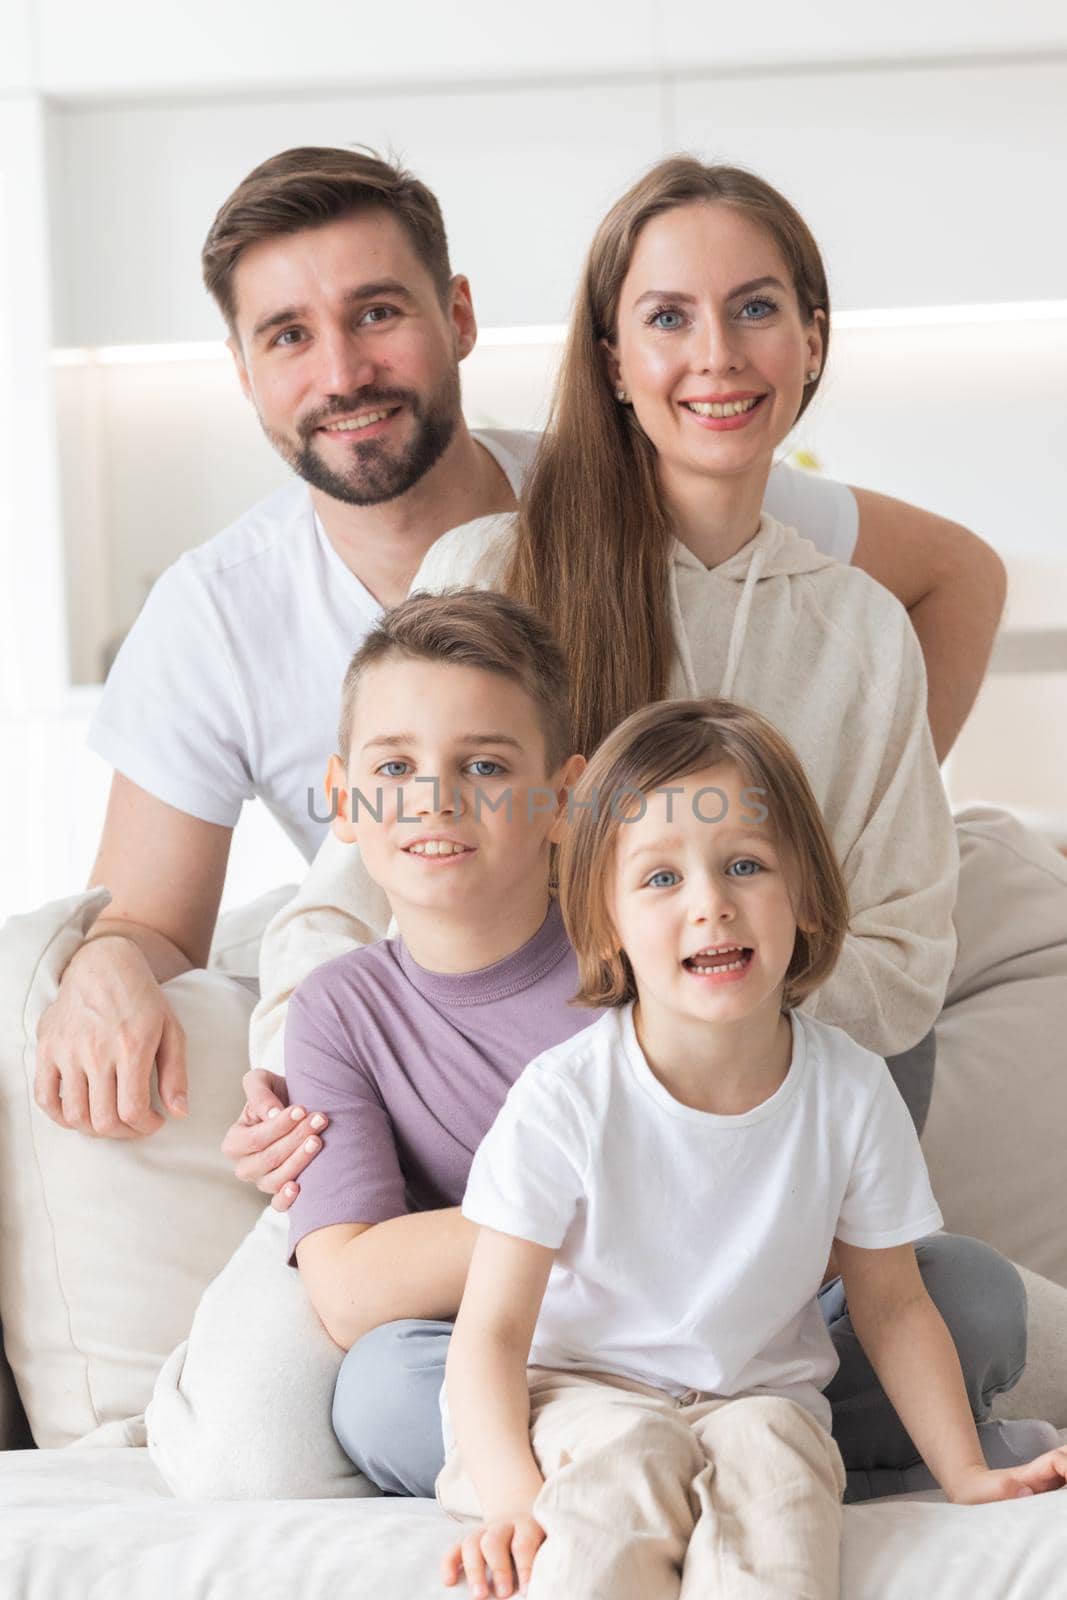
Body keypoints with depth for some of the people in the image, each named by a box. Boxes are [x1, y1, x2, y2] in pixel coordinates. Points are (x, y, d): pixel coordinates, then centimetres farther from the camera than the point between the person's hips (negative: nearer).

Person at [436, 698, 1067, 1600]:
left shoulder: (852, 1095, -7)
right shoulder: (562, 1101, -16)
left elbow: (891, 1306, 8)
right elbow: (492, 1331, -15)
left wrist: (965, 1473, 1)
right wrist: (513, 1497, -30)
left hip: (762, 1392, 2)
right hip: (585, 1388, -2)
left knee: (769, 1463, -31)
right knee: (623, 1460, -34)